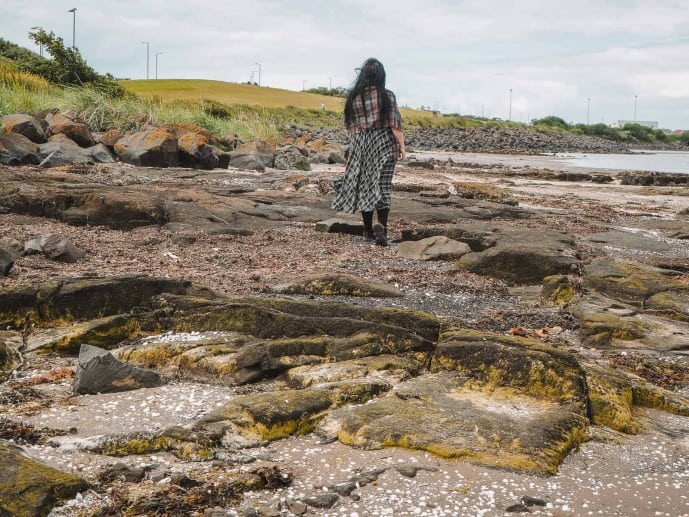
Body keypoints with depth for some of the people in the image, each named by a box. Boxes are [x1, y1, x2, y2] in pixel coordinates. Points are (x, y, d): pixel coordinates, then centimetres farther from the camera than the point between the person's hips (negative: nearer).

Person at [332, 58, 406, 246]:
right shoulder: (387, 96, -7)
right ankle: (381, 225, -19)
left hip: (359, 146, 2)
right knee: (382, 186, 0)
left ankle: (368, 230, 16)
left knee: (364, 186, 11)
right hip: (384, 144, -2)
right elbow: (395, 125, -7)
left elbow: (350, 125, 7)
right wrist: (402, 146, 1)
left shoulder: (352, 97, 0)